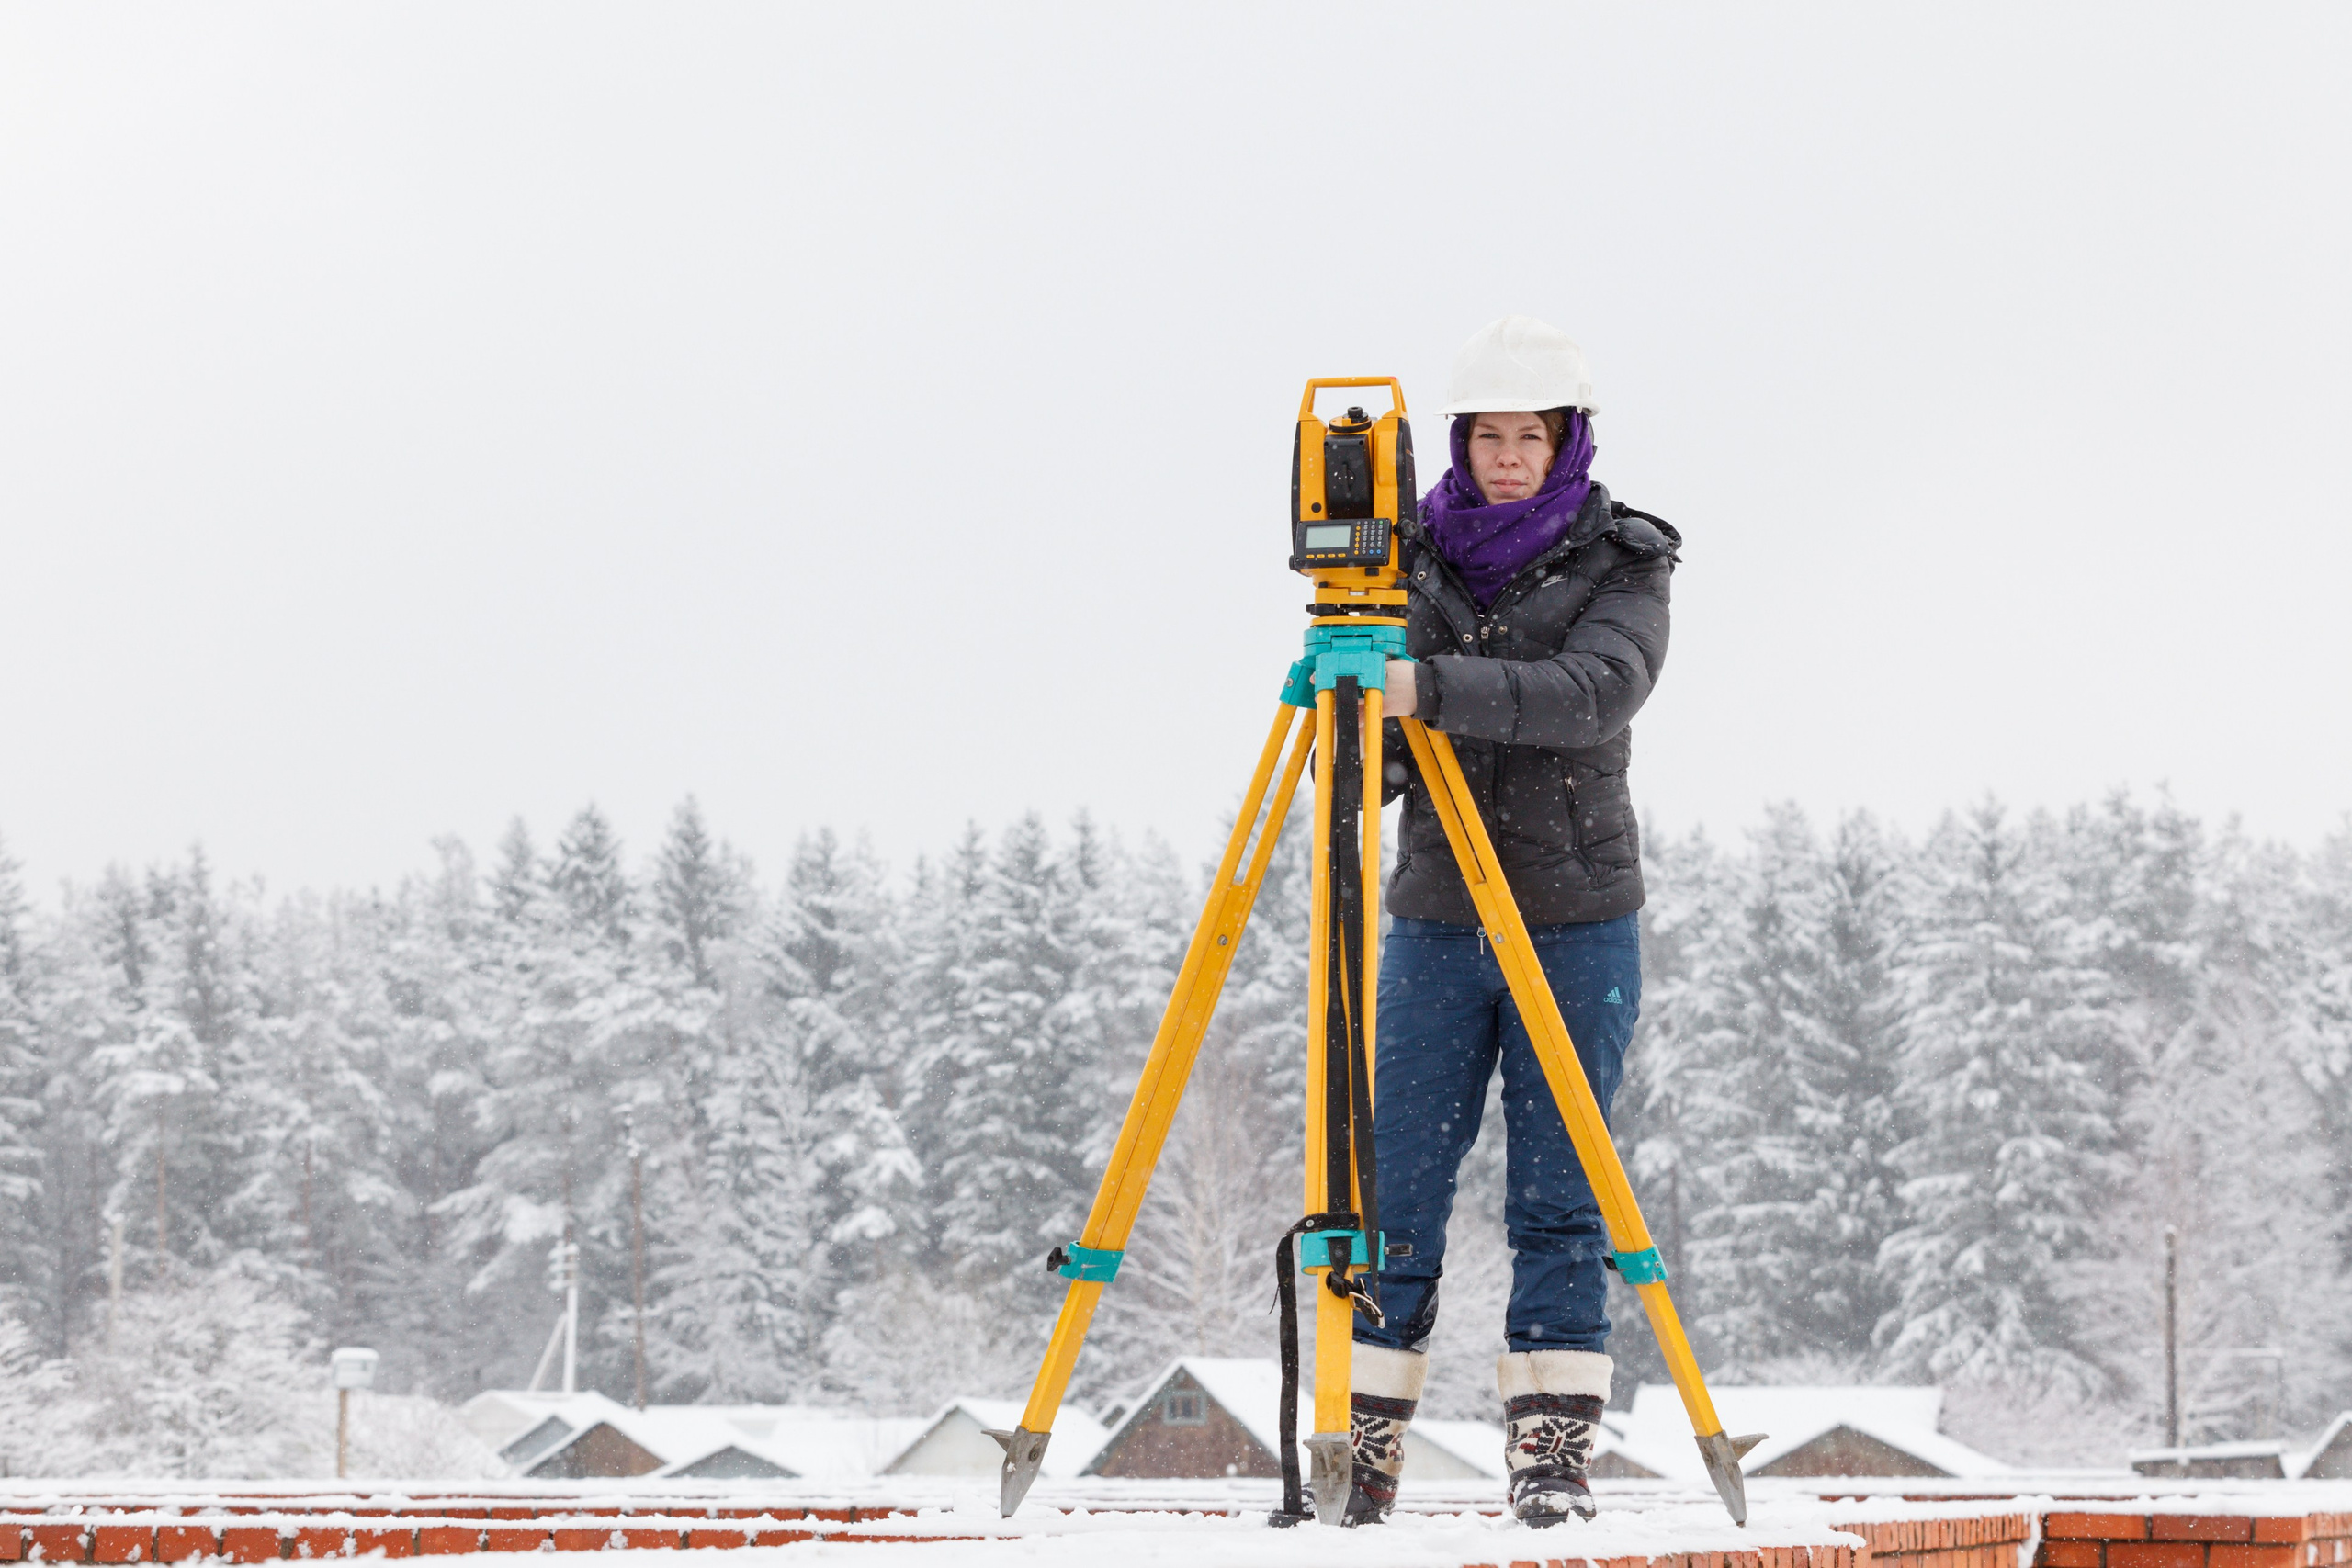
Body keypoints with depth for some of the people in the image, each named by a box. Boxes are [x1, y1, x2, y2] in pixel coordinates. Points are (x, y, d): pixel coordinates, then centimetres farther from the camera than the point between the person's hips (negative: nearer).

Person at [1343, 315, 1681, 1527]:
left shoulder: (1621, 567, -2)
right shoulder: (1414, 559, 7)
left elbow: (1591, 695, -23)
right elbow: (1372, 762, 7)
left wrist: (1431, 688, -36)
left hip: (1577, 927, -2)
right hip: (1436, 919, 2)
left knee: (1557, 1199, -1)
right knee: (1393, 1197, 0)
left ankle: (1553, 1450, 4)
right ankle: (1361, 1447, 6)